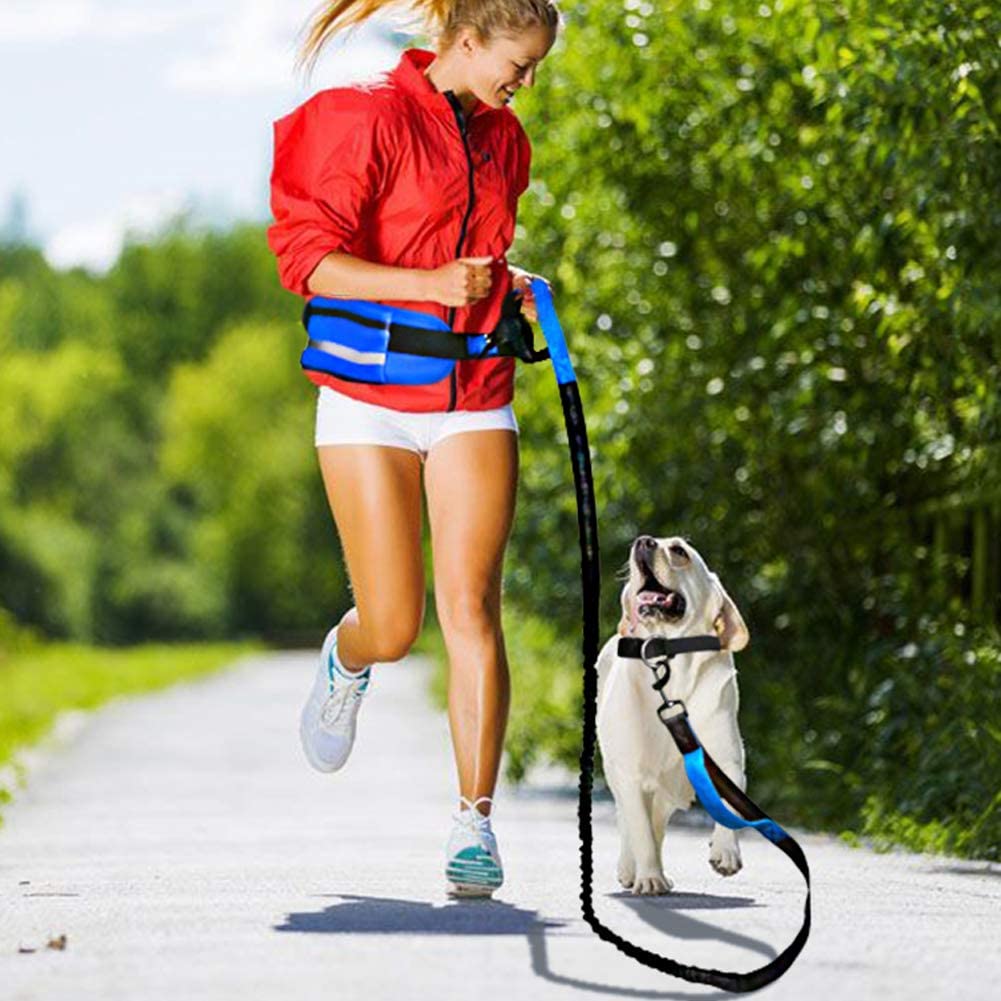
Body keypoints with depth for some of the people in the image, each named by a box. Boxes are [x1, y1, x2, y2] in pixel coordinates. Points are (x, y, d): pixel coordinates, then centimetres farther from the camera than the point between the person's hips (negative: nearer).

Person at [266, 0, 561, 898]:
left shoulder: (503, 137, 11)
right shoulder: (370, 117, -9)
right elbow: (306, 258, -13)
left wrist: (507, 282, 6)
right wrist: (429, 283, -23)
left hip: (475, 399, 4)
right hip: (370, 398, -4)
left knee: (471, 606, -8)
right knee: (394, 628, -1)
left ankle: (475, 820, -5)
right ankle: (346, 662, 37)